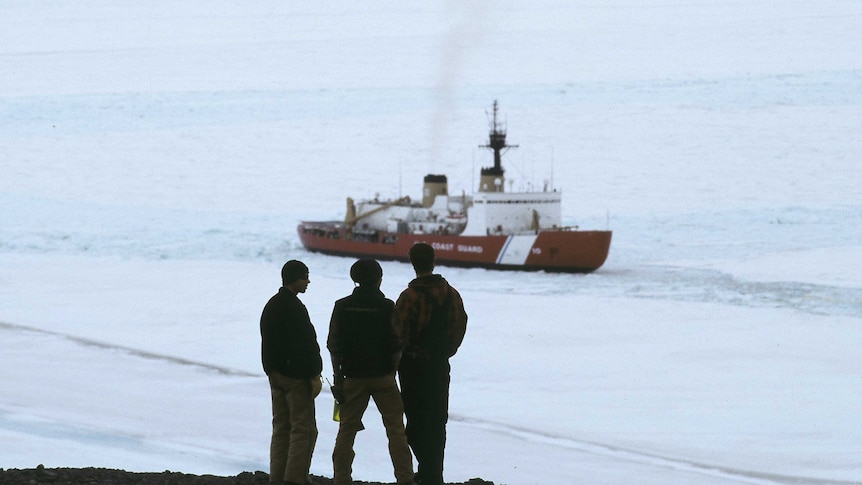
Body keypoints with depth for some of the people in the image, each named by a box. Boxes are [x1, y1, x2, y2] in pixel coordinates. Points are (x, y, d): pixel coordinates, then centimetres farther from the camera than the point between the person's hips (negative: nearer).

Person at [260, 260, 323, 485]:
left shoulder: (271, 306, 13)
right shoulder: (294, 308, -17)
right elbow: (306, 345, -19)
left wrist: (272, 370, 20)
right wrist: (314, 374, -15)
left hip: (275, 374, 9)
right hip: (295, 375, -9)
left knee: (281, 427, 13)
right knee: (303, 428, -6)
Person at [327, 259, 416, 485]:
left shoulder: (343, 306, -1)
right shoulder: (386, 307, -7)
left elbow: (334, 346, 0)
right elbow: (396, 346, -7)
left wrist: (338, 377, 7)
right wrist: (392, 371, 8)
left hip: (353, 378, 2)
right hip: (383, 377, -2)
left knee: (347, 429, 7)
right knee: (395, 428, 4)